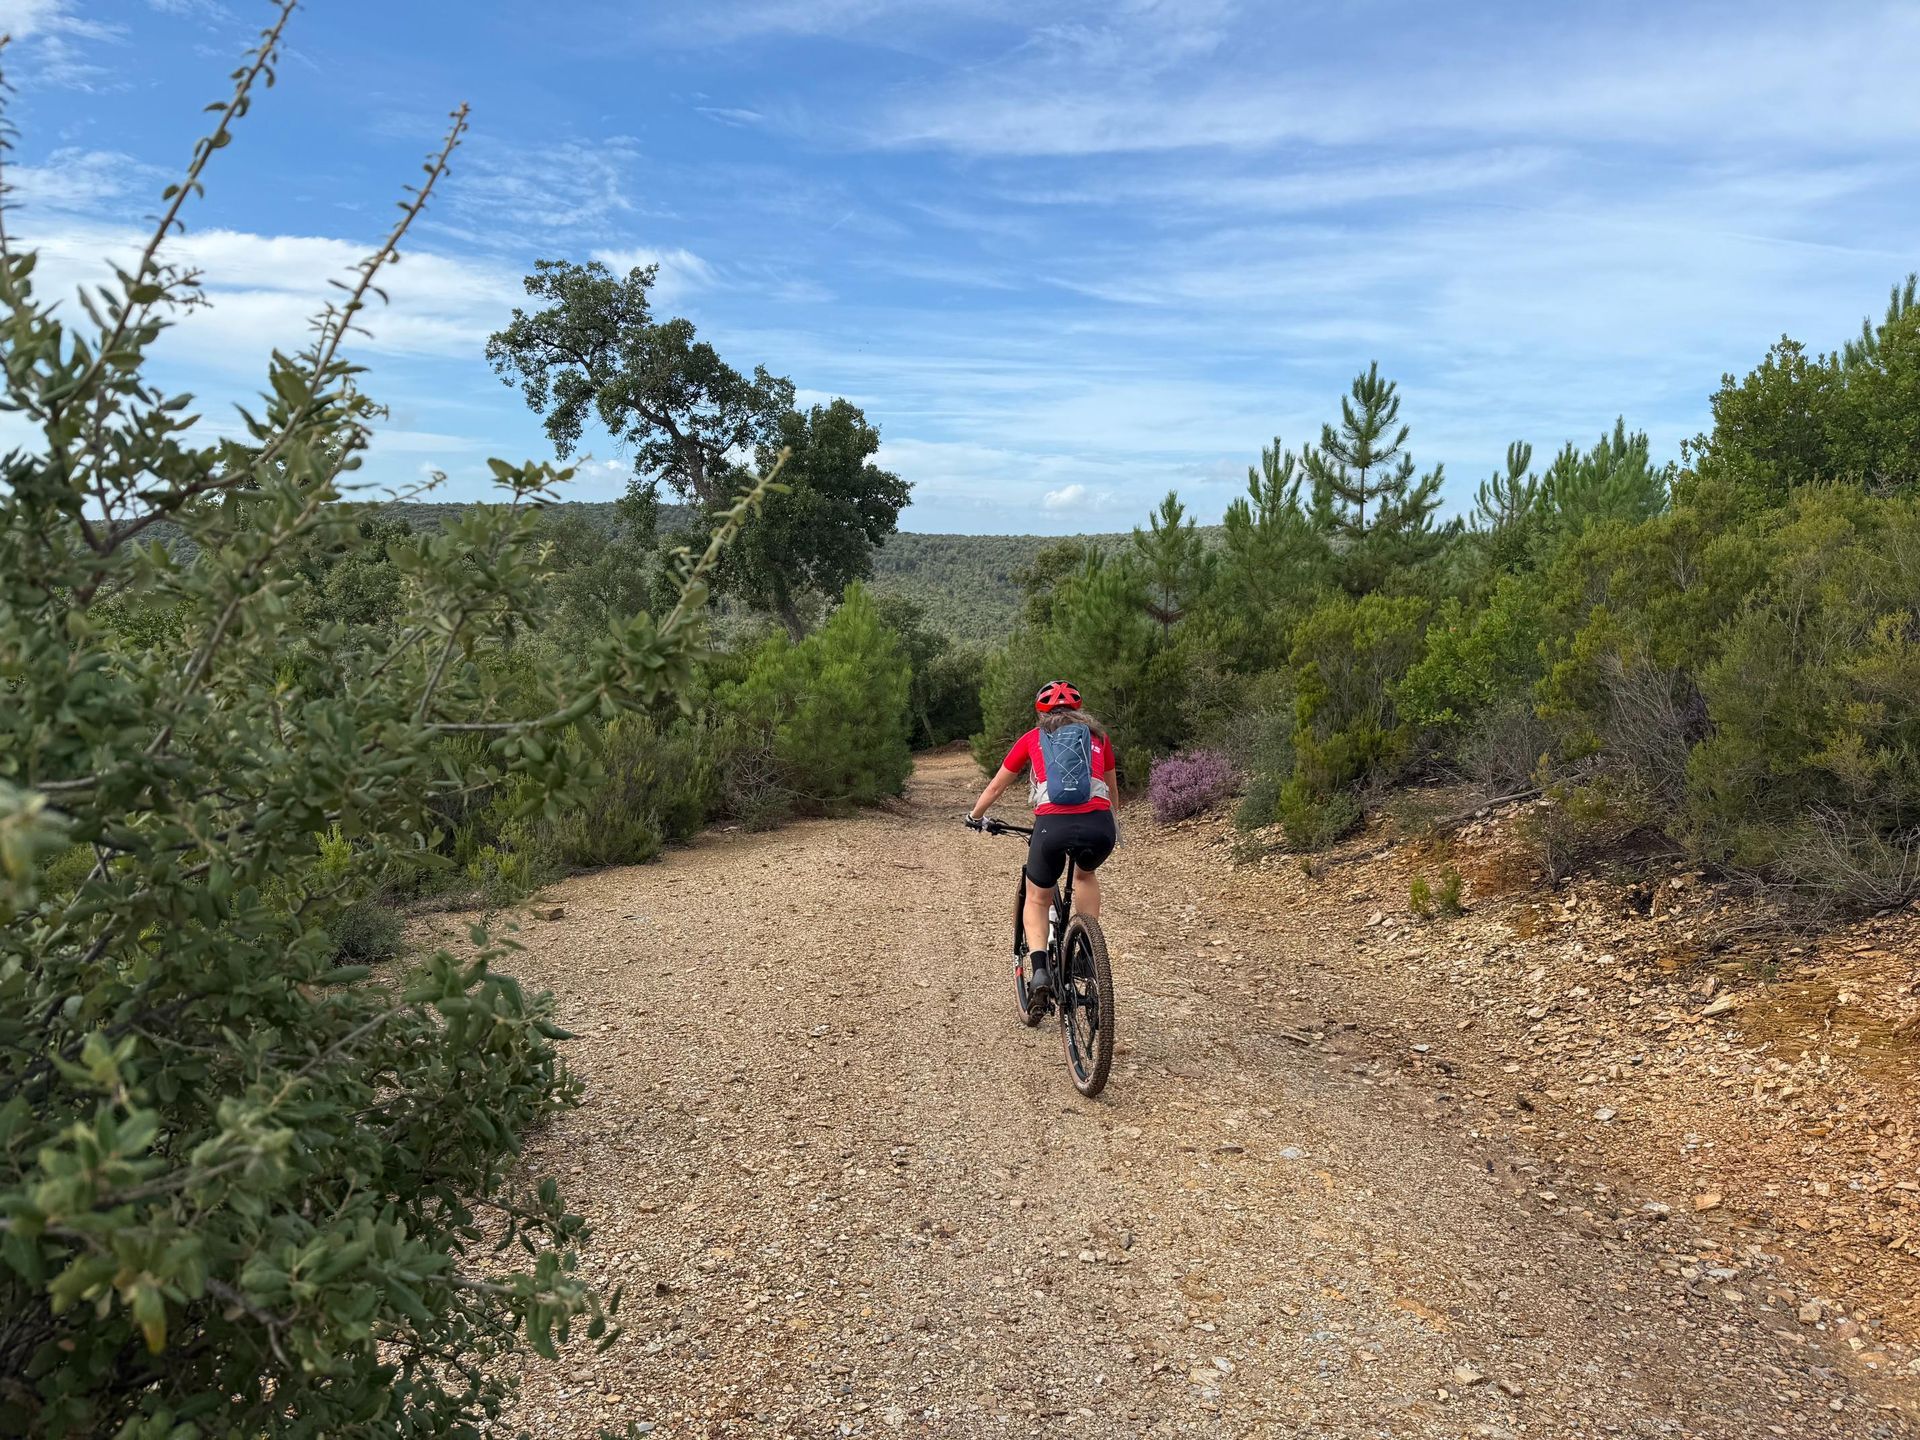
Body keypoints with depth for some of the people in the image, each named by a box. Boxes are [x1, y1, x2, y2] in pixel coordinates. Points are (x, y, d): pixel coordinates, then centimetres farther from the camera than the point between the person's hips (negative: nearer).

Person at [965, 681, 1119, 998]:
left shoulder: (1033, 738, 22)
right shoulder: (1098, 737, 25)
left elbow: (996, 786, 32)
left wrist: (974, 816, 49)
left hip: (1053, 825, -1)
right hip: (1099, 826, 2)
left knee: (1037, 898, 22)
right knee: (1086, 874, 35)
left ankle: (1040, 968, 3)